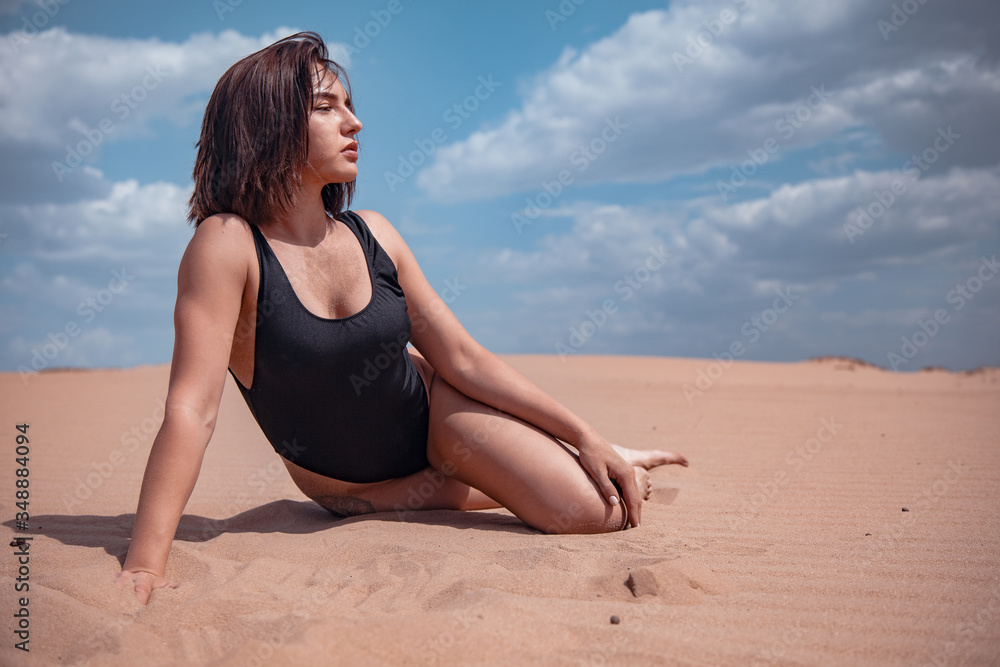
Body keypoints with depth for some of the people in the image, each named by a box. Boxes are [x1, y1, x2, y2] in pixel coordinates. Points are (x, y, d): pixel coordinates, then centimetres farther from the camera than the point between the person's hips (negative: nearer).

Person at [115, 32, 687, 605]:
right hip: (346, 483, -2)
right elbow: (193, 408, -29)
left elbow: (463, 359, -4)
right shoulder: (227, 244, -22)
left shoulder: (374, 235, -8)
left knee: (600, 511, -9)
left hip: (430, 408, 3)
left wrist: (587, 437, -6)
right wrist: (145, 566, -37)